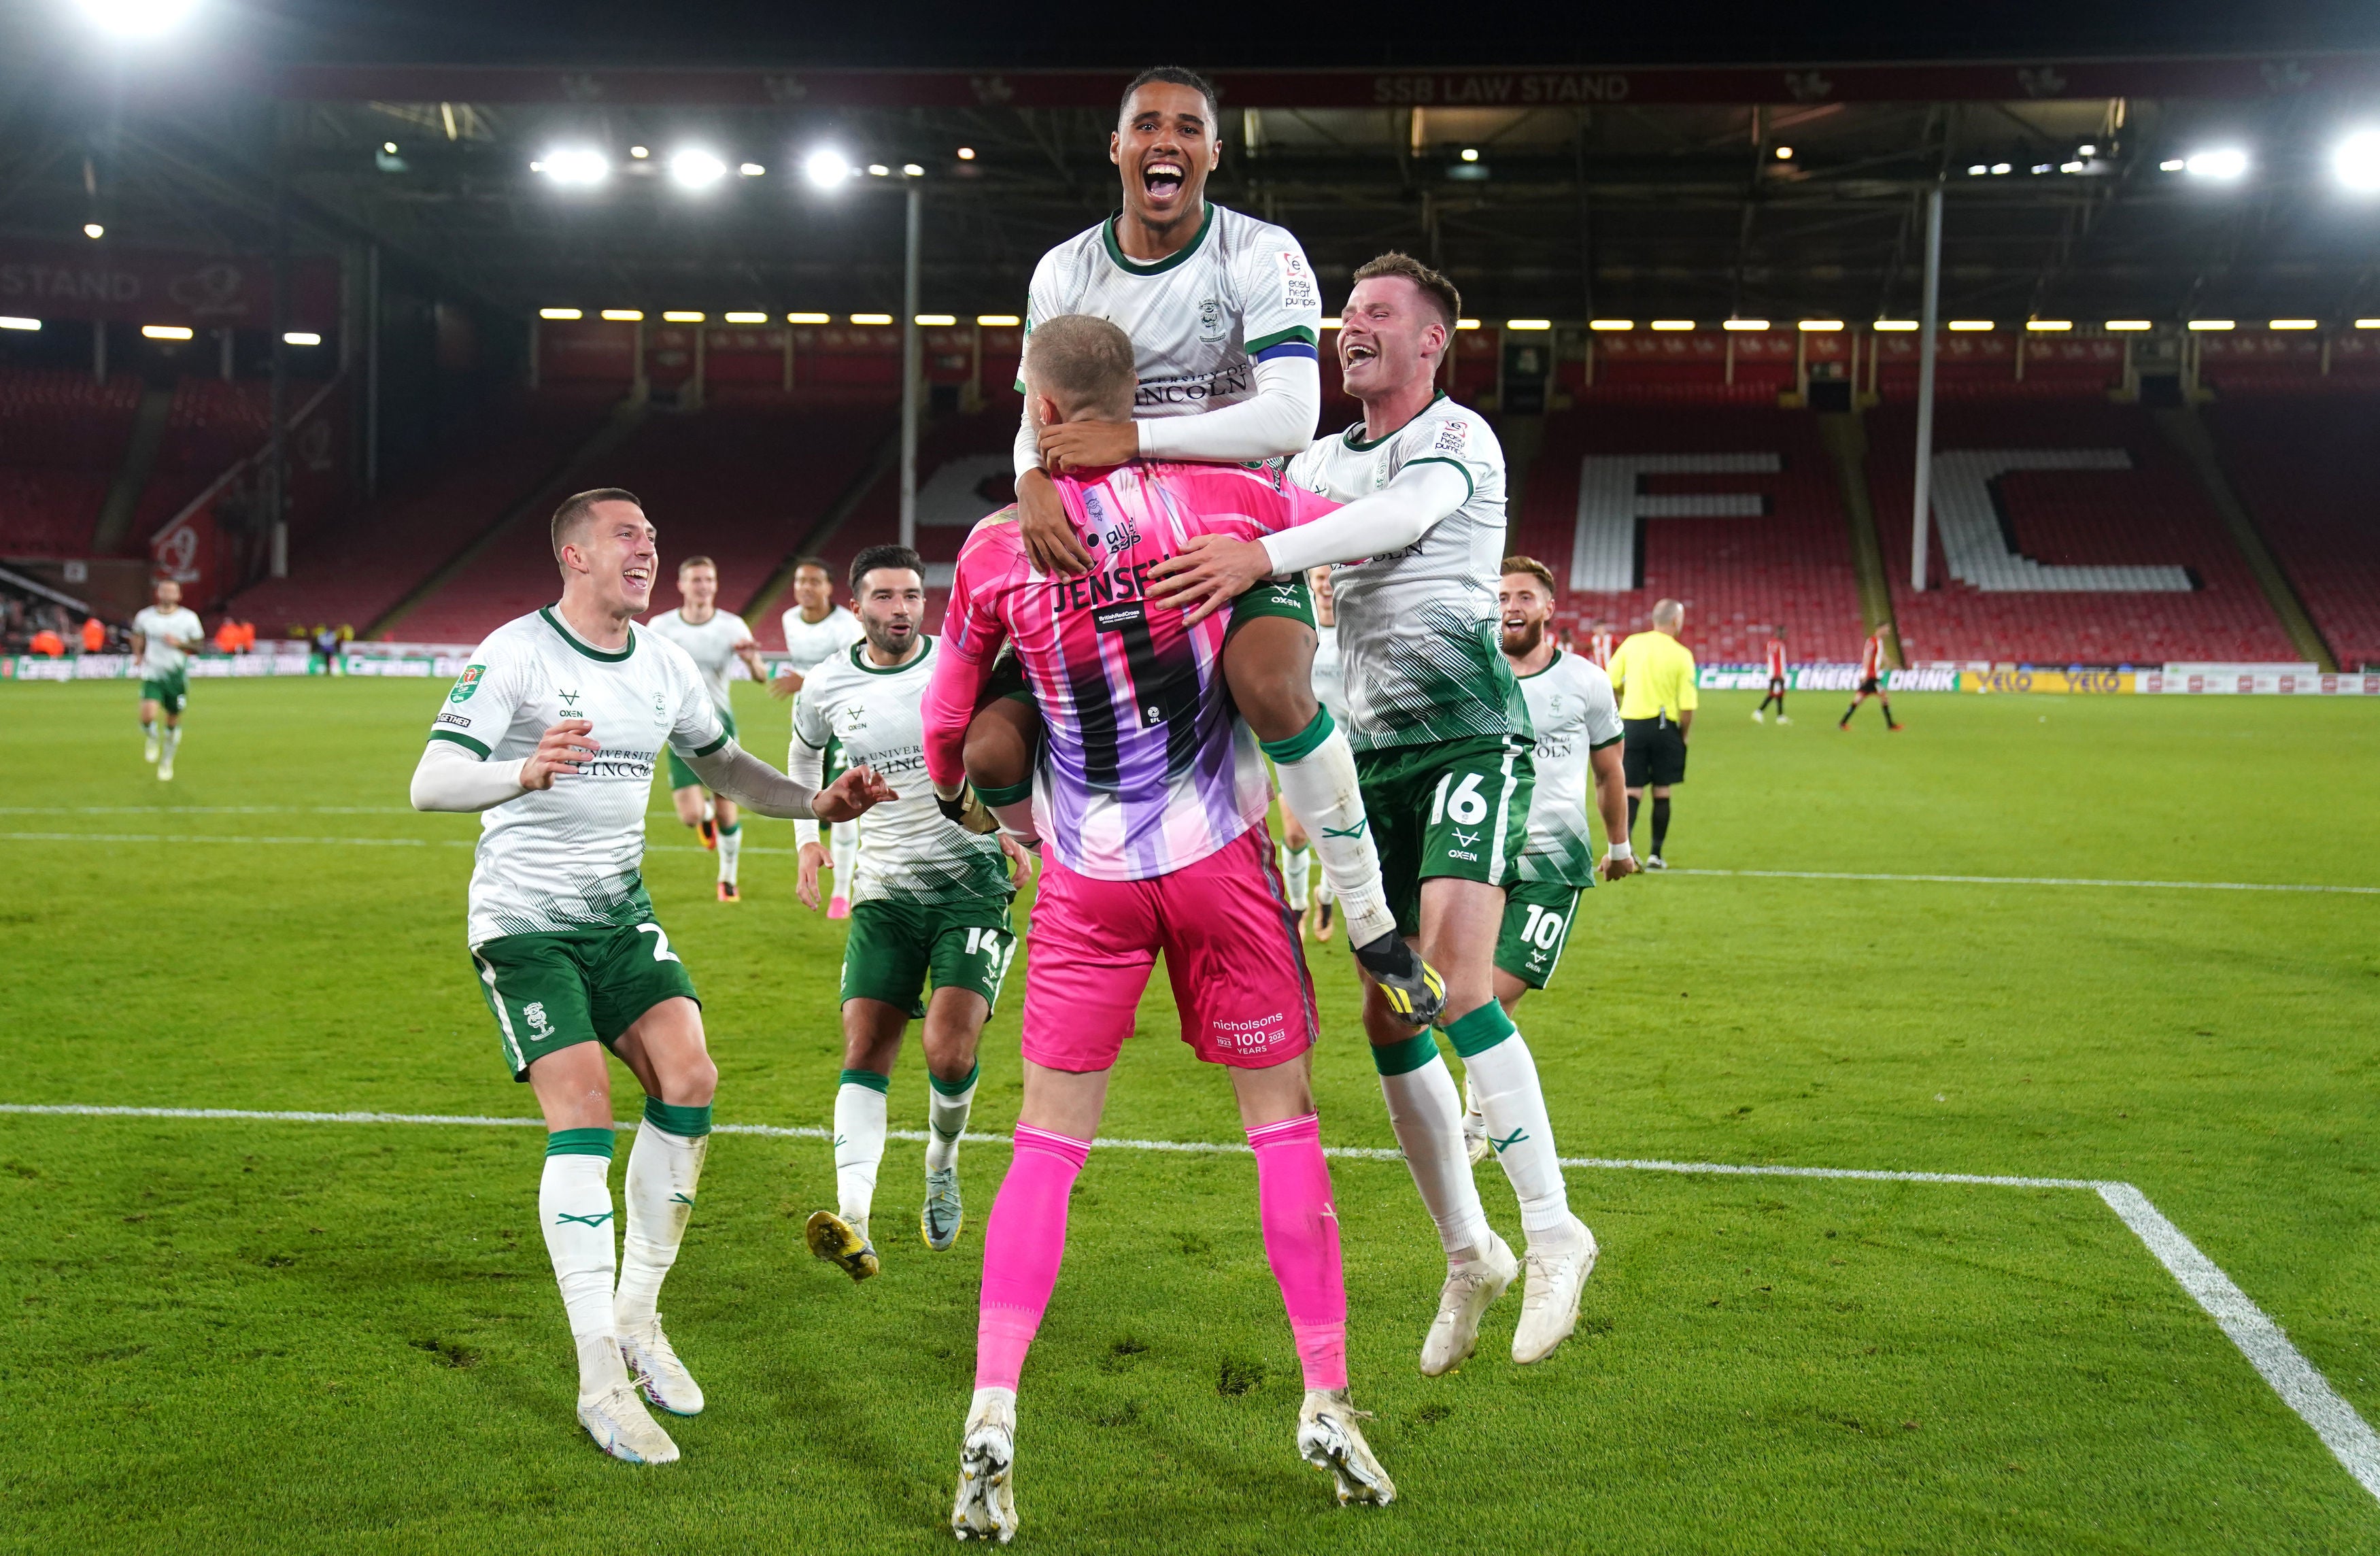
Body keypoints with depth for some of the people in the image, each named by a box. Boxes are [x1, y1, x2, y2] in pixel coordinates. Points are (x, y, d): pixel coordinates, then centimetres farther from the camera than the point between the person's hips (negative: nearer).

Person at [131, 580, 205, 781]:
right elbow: (137, 636, 21)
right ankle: (152, 738, 15)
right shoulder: (145, 616, 1)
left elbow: (199, 646, 3)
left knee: (174, 720, 8)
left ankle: (167, 762, 30)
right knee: (148, 715, -22)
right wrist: (138, 654, 4)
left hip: (177, 676, 1)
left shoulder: (189, 618, -2)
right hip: (153, 674, -1)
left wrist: (179, 644, -14)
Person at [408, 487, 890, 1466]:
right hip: (524, 922, -6)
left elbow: (725, 766, 20)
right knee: (584, 1114, -16)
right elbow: (430, 783, -24)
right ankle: (602, 1385, -9)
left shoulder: (664, 663, 6)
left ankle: (637, 1320, 8)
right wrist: (524, 773, -44)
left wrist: (819, 802, 3)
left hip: (619, 913, 6)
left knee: (689, 1081, -11)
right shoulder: (515, 654, -14)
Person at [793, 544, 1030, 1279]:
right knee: (864, 1050, -11)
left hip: (972, 880, -3)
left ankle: (942, 1164, 18)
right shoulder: (826, 687, 3)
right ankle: (853, 1225, -20)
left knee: (949, 1053, -14)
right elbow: (803, 752, 25)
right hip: (885, 888, 3)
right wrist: (809, 837, 15)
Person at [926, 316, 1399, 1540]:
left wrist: (957, 792, 33)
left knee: (1047, 1141, 6)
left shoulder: (996, 549, -3)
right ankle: (1328, 1404, 16)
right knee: (1282, 1118, 10)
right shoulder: (1212, 498, -4)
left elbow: (946, 721, 10)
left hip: (1088, 879, 0)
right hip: (1220, 855, 0)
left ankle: (990, 1420, 2)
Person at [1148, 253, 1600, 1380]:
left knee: (1453, 979, -23)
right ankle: (1468, 1252, 17)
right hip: (1377, 751, 7)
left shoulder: (1459, 439, -5)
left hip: (1469, 737, -6)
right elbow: (1233, 528, 15)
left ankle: (1552, 1232, -11)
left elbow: (1398, 514, -25)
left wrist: (1261, 554, -40)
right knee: (1388, 1017, 3)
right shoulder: (1325, 459, 17)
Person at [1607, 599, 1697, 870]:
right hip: (1664, 726, -2)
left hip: (1631, 724, 2)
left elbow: (1610, 685, 2)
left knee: (1633, 791, 6)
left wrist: (1617, 713, 19)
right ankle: (1655, 855, 15)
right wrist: (1683, 735, 7)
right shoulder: (1681, 655, -7)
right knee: (1661, 791, 12)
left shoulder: (1631, 644, 0)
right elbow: (1687, 706, -9)